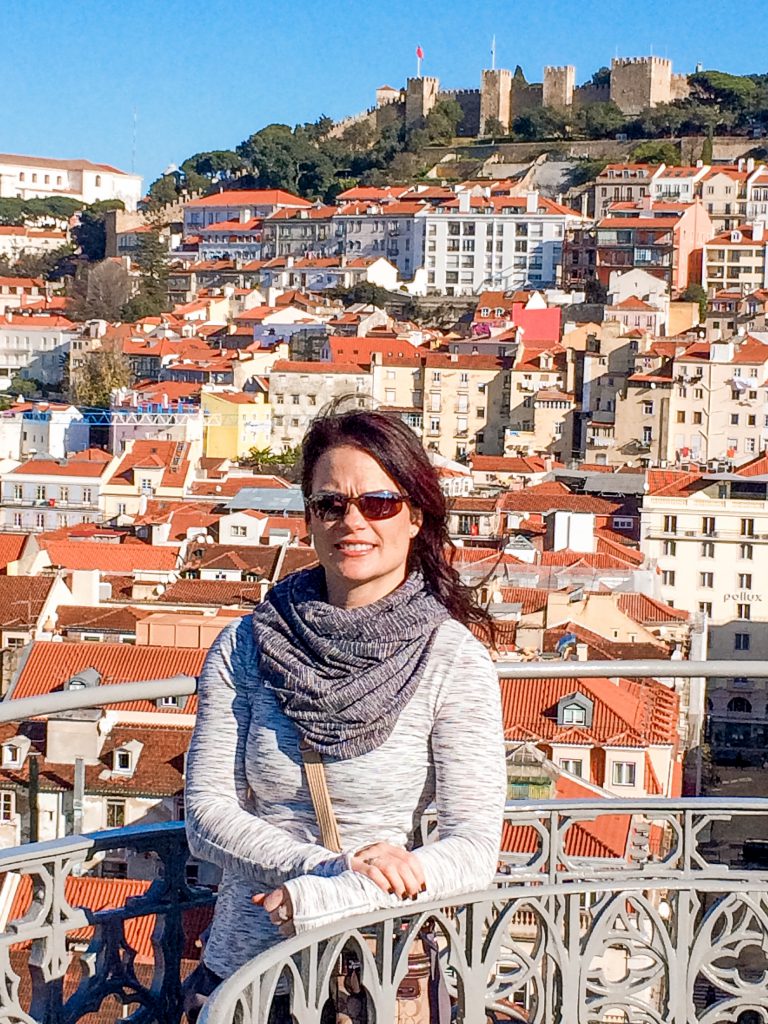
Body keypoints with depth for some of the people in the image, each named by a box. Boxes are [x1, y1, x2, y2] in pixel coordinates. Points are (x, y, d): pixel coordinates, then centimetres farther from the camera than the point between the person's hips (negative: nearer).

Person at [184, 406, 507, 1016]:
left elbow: (474, 852, -14)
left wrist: (314, 900, -22)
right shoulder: (245, 647, -4)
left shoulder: (455, 659, -10)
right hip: (245, 970, 2)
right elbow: (207, 811, -7)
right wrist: (328, 867, -21)